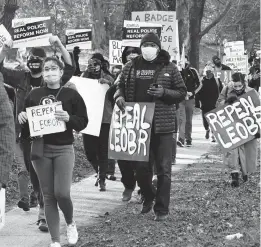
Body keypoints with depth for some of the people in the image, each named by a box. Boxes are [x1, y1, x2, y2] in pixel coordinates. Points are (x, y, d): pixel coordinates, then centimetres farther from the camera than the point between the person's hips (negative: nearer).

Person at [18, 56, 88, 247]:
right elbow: (27, 123, 13)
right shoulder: (34, 95, 5)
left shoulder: (71, 95, -2)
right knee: (48, 196, 3)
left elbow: (83, 122, -2)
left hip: (63, 149, -2)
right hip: (40, 149, 3)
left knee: (62, 193, -12)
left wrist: (69, 118, -20)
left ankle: (71, 222, 21)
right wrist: (22, 118, -9)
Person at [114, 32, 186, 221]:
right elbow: (120, 87, 19)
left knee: (163, 168, 0)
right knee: (140, 166, 8)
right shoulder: (131, 67, 8)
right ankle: (148, 197, 34)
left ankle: (162, 209, 9)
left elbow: (182, 92, 3)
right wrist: (119, 96, -3)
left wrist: (164, 92, -14)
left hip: (162, 125, -2)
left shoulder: (169, 68, 1)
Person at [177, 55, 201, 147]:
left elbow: (199, 84, 7)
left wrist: (192, 93, -7)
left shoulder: (193, 71, 2)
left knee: (189, 120, 8)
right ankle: (181, 139, -20)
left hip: (190, 99, 1)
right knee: (181, 118, -13)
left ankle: (188, 139, 18)